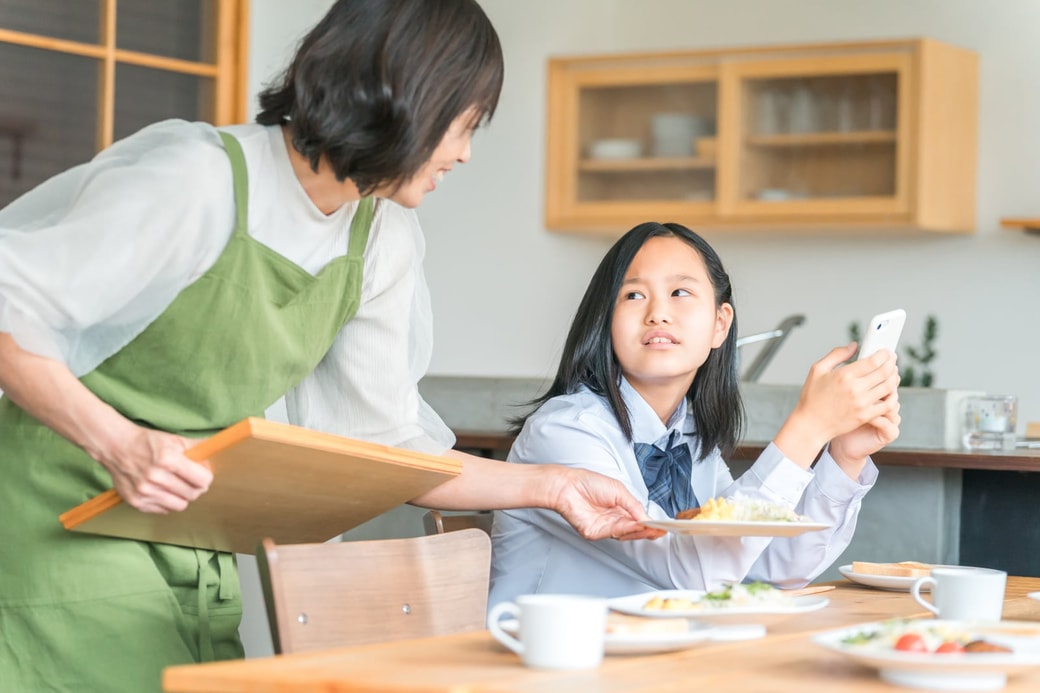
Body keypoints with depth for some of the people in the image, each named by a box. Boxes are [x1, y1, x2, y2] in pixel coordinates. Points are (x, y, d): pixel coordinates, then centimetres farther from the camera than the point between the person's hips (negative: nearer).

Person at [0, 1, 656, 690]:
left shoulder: (383, 242, 4)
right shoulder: (196, 176, -20)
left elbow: (380, 447, 6)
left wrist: (549, 486, 0)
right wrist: (113, 441, -31)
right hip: (68, 525, -7)